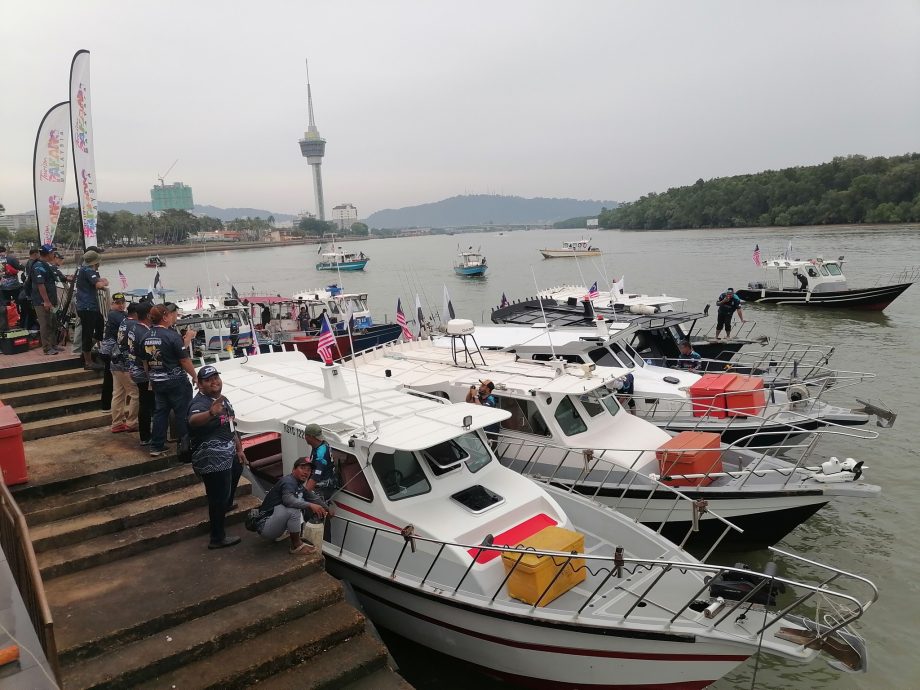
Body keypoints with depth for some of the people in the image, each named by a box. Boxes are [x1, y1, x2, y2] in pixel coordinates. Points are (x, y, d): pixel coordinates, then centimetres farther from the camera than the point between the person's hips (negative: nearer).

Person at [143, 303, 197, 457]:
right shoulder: (172, 336, -17)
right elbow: (185, 360, -14)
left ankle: (156, 447, 17)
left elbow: (146, 361, 11)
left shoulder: (147, 337, 4)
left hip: (157, 382, 7)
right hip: (176, 381, -7)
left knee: (160, 412, 14)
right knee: (182, 413, 4)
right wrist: (194, 375, -1)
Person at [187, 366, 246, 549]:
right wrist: (211, 413, -67)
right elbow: (193, 420, -47)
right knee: (218, 497, -3)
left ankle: (226, 505, 61)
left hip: (227, 455, 11)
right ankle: (217, 539, 11)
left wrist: (239, 449, 20)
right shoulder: (199, 403, -22)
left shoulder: (223, 399, 8)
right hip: (212, 461, -11)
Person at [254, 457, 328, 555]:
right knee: (293, 508, -28)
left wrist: (326, 508, 16)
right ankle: (296, 546, -13)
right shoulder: (288, 481, -18)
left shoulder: (299, 485, 9)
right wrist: (310, 505, -40)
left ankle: (278, 535, 11)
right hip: (264, 526, -10)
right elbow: (288, 499, -37)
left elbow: (313, 497, 23)